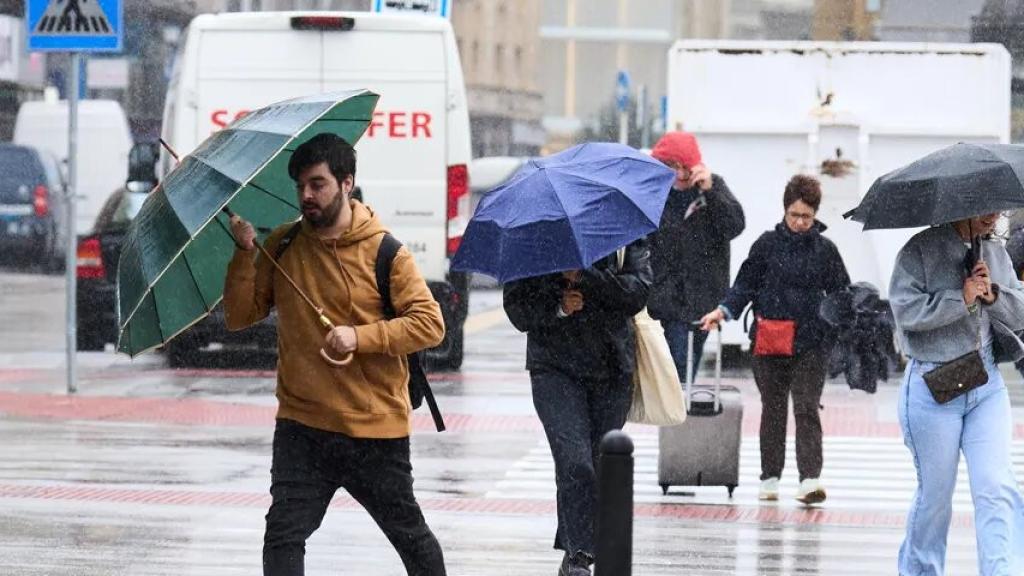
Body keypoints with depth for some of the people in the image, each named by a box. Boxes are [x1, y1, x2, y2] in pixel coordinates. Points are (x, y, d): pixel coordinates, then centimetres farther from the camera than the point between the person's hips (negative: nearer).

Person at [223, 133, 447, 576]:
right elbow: (239, 316, 2)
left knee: (408, 534, 13)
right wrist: (244, 254, -12)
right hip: (302, 427, 3)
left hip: (376, 428, -2)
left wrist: (360, 337, -22)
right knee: (283, 538, -9)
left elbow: (430, 323, -11)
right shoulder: (282, 246, 4)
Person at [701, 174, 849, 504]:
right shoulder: (767, 245, 4)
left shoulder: (824, 249, 6)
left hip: (811, 342, -1)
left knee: (807, 408, -9)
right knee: (773, 409, 9)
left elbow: (840, 294, 11)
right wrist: (724, 311, -9)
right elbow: (746, 285, 6)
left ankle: (810, 478, -16)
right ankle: (770, 478, 16)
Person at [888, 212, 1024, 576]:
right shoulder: (921, 250, -5)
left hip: (987, 386, 4)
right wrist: (961, 298, -18)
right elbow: (905, 307, -17)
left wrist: (993, 294, -8)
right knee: (936, 491, 6)